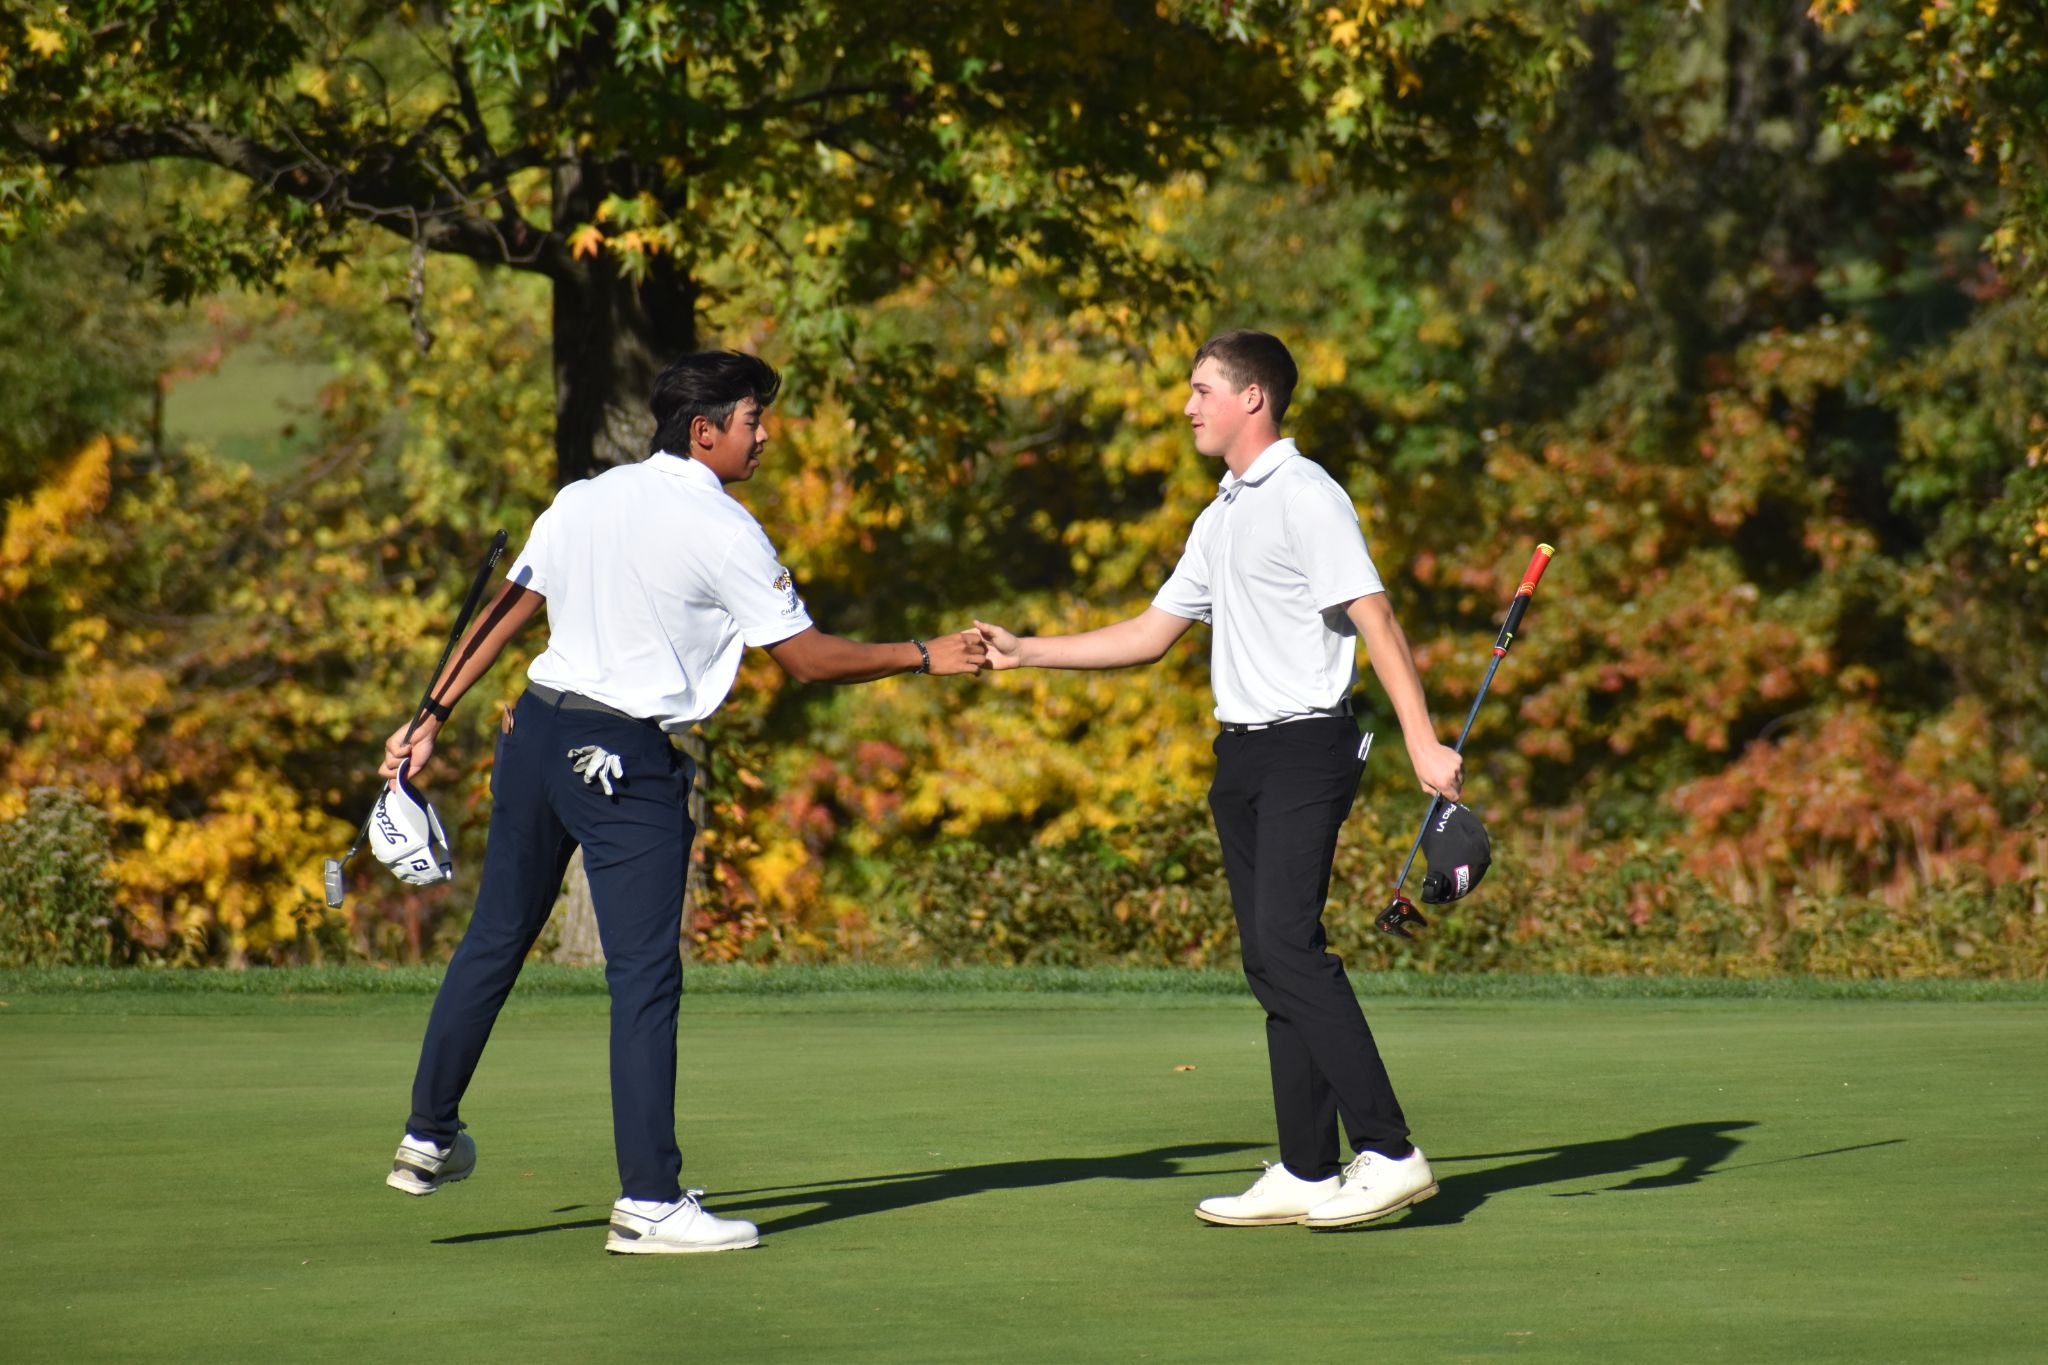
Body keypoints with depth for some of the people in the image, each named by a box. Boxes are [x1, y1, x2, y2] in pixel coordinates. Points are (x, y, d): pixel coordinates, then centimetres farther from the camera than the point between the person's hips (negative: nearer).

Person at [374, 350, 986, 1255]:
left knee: (495, 939, 17)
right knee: (645, 977, -4)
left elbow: (504, 611, 12)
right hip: (626, 762, -7)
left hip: (537, 730, 7)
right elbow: (807, 661, -8)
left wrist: (433, 718, 17)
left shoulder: (582, 500, 10)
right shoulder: (723, 531, -10)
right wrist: (925, 658, 1)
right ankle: (649, 1202, -3)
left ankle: (429, 1137, 26)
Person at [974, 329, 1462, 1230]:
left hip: (1307, 749, -9)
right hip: (1242, 754, 9)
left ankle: (1390, 1154, -19)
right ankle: (1307, 1173, 8)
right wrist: (1022, 652, 19)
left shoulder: (1306, 498, -9)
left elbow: (1376, 622, -16)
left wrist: (1423, 742, -24)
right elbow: (1149, 636, 24)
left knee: (1287, 943, -19)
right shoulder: (1220, 519, 19)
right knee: (1269, 961, 6)